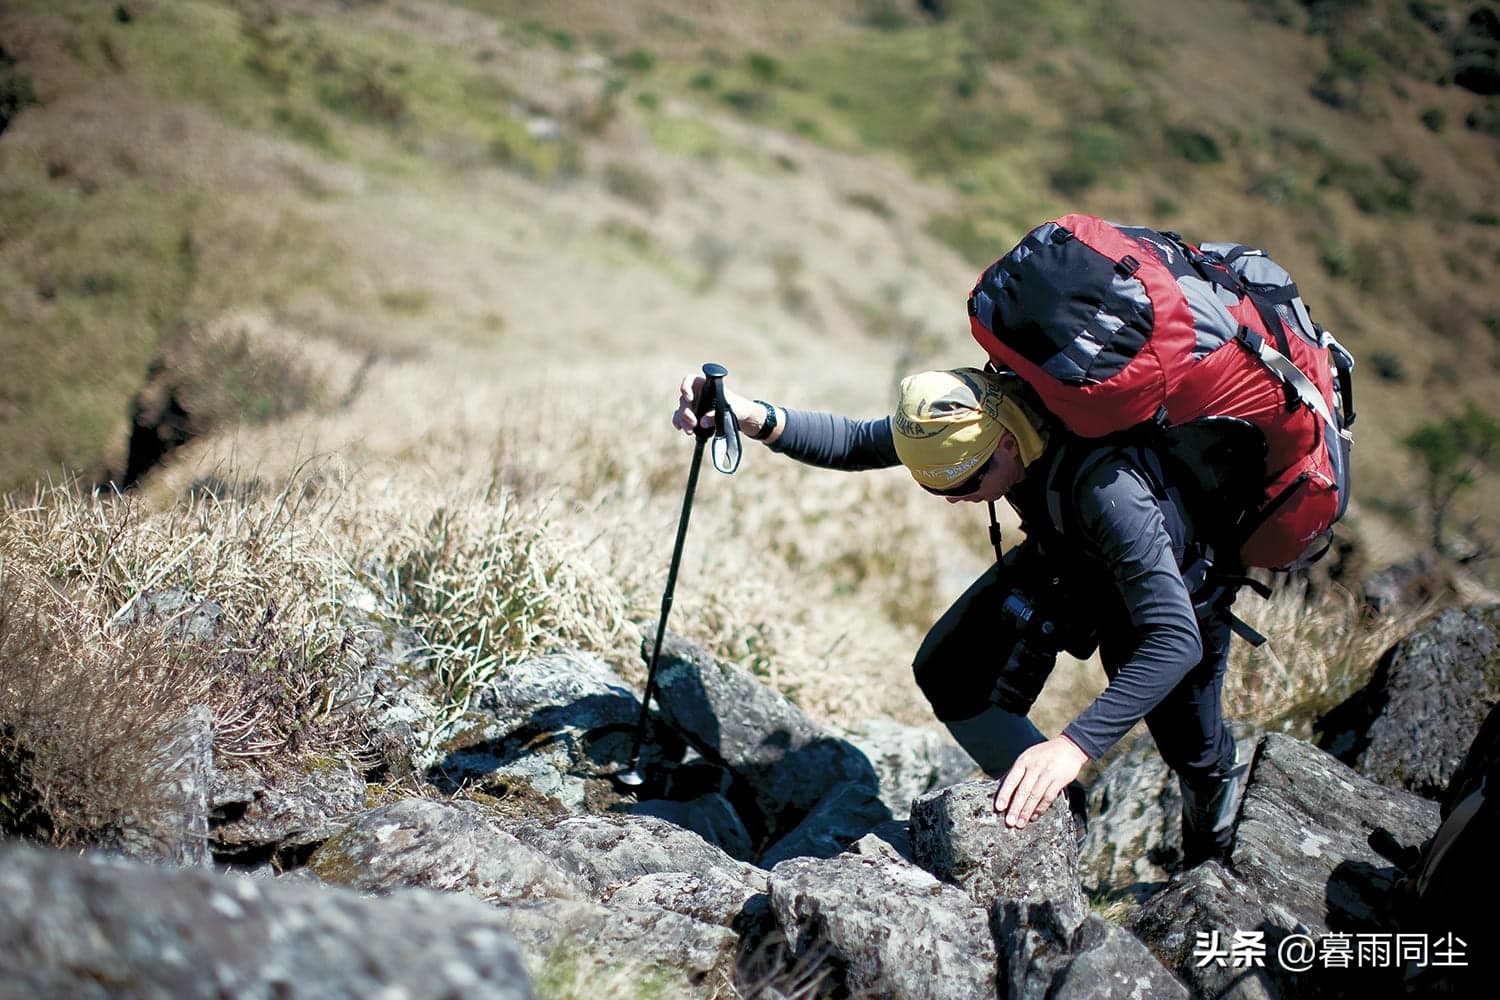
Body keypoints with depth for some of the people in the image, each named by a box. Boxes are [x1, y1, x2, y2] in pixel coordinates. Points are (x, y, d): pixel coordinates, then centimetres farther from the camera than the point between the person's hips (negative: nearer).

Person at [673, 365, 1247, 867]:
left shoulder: (1105, 483, -46)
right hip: (1060, 557, 6)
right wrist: (755, 419, -32)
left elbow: (1176, 639, -49)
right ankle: (1053, 811, 12)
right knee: (945, 671, -7)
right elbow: (858, 442, -14)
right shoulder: (976, 414, -27)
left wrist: (1073, 745, -58)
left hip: (1177, 582, -5)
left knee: (1196, 759, 2)